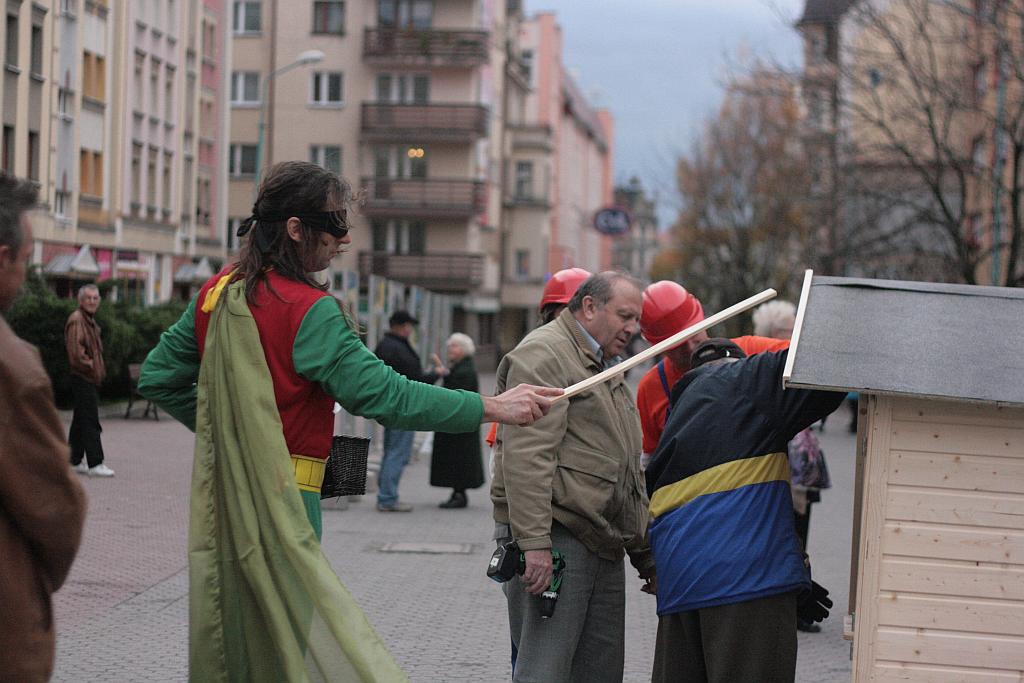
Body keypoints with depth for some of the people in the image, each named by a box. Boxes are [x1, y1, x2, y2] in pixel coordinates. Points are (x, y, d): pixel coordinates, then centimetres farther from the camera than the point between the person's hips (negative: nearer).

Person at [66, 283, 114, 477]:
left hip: (91, 379, 10)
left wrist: (99, 370, 14)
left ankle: (75, 461, 20)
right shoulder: (76, 320, -14)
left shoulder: (90, 321, 19)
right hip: (83, 379, -10)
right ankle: (95, 463, -13)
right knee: (90, 422, -12)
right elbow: (76, 352, -22)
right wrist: (92, 367, -13)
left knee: (80, 421, 14)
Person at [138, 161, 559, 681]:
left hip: (221, 496, 8)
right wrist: (493, 408, -17)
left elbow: (159, 377, 14)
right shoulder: (307, 310, -16)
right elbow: (383, 395, -21)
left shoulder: (217, 292, 7)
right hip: (278, 503, -8)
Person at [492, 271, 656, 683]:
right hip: (555, 539, -10)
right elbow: (526, 455, -18)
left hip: (605, 548, 10)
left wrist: (645, 555, 26)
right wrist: (534, 540, -25)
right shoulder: (545, 353, -6)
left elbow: (629, 476, 31)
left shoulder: (607, 370, 25)